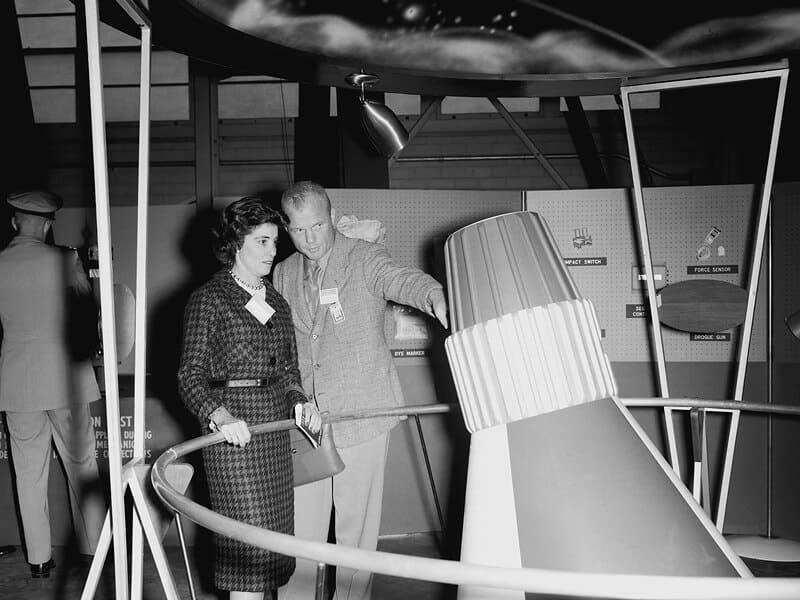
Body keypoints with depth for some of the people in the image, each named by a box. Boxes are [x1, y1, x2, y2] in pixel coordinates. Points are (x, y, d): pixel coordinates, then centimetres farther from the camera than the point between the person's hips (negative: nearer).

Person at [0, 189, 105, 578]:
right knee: (82, 466, 11)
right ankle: (93, 549, 19)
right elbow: (90, 316, 2)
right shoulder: (65, 260, -7)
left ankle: (39, 559, 18)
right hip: (66, 378, -2)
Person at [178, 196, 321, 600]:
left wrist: (301, 401, 1)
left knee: (276, 533, 9)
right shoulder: (209, 299, -5)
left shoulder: (276, 303, 15)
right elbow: (190, 375, -10)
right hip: (233, 429, -7)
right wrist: (220, 416, -26)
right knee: (249, 538, -7)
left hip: (275, 427, 7)